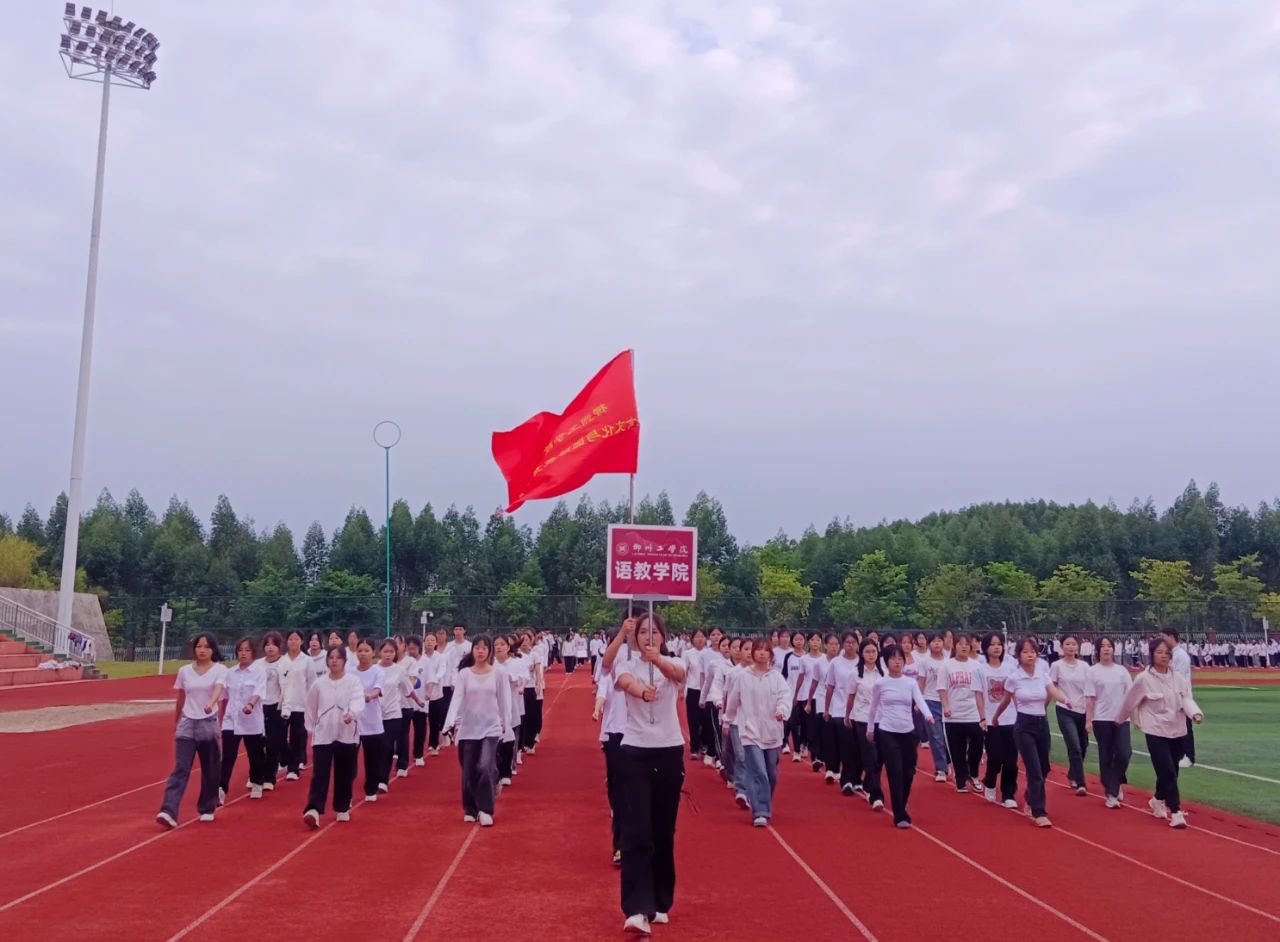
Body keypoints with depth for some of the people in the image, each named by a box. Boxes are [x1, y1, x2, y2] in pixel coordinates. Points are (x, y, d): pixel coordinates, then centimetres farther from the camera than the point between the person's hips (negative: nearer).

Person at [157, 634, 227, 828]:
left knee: (210, 770, 8)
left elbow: (218, 690, -24)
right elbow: (180, 699, 15)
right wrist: (176, 723, 20)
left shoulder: (219, 670, -5)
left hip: (209, 724, -2)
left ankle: (207, 809, 24)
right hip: (187, 724, 2)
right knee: (180, 769, -9)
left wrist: (211, 704, -45)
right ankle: (169, 812, -17)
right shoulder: (184, 671, 5)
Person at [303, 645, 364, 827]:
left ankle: (342, 808, 26)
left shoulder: (353, 682, -3)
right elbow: (310, 708, 12)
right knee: (320, 773, -9)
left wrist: (352, 714, -38)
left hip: (347, 735, 0)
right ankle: (313, 810, -16)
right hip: (323, 735, 0)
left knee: (345, 774, 10)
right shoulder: (319, 684, 3)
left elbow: (358, 701, -19)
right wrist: (311, 730, 13)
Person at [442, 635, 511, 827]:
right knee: (469, 771, 6)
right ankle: (470, 809, 23)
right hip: (468, 729, 1)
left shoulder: (499, 674, 0)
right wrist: (452, 723, -23)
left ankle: (485, 810, -6)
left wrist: (506, 727, 3)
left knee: (486, 767, -16)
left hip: (491, 728, -1)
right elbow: (457, 699, -10)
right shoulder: (464, 674, -1)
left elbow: (503, 702, 3)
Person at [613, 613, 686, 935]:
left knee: (664, 832, 11)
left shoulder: (673, 663, 0)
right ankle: (637, 909, -12)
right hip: (635, 752, -1)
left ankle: (660, 902, 25)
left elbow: (678, 674, -26)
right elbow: (627, 683, -25)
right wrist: (643, 692, -50)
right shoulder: (628, 665, -1)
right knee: (637, 832, -9)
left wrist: (657, 658, -48)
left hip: (670, 752, 1)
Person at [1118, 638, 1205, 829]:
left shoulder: (1178, 678, 2)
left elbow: (1187, 698, -8)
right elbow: (1130, 701, 1)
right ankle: (1176, 812, -3)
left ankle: (1158, 800, 40)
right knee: (1168, 772, -10)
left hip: (1178, 731, 5)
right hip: (1157, 732, -5)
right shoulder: (1144, 679, -10)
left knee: (1170, 771, 16)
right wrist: (1120, 719, 12)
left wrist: (1195, 714, -27)